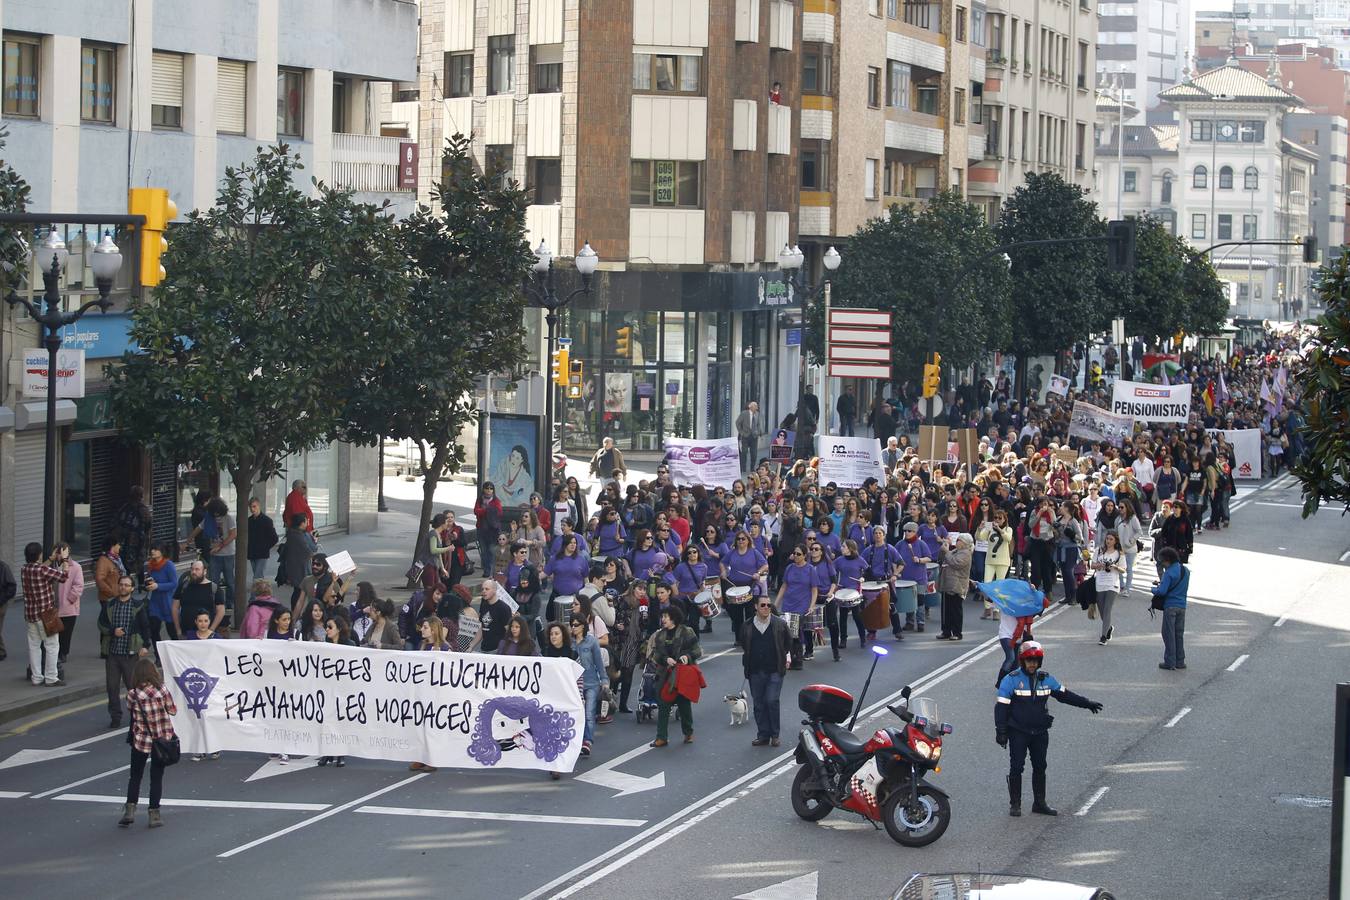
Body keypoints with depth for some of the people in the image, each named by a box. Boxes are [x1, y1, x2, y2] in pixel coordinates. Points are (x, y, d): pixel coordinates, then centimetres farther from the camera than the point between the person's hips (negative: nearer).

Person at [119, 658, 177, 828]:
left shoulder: (132, 695, -13)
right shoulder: (161, 690, -13)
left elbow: (131, 712, -2)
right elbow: (173, 710, -2)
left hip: (141, 740, 0)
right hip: (162, 740, 0)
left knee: (135, 776, 14)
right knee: (156, 777, 10)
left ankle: (130, 810, 7)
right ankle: (154, 814, 10)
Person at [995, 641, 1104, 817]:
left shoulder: (1046, 680, 5)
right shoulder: (1011, 680, -8)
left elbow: (1064, 695, 18)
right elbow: (1002, 707, -9)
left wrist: (1087, 703, 19)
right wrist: (1001, 731, -12)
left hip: (1040, 732, 5)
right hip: (1018, 732, -4)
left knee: (1040, 767, 10)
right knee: (1016, 768, -4)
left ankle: (1039, 803, 20)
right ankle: (1014, 804, 4)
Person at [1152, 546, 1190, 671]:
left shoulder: (1169, 573, -15)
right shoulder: (1186, 571, 9)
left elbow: (1162, 591, -21)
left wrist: (1154, 589, 1)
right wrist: (1162, 583, 16)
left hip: (1170, 606, -7)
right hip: (1182, 606, 7)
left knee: (1169, 634, 0)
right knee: (1179, 634, 13)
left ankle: (1170, 662, 0)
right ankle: (1180, 661, 14)